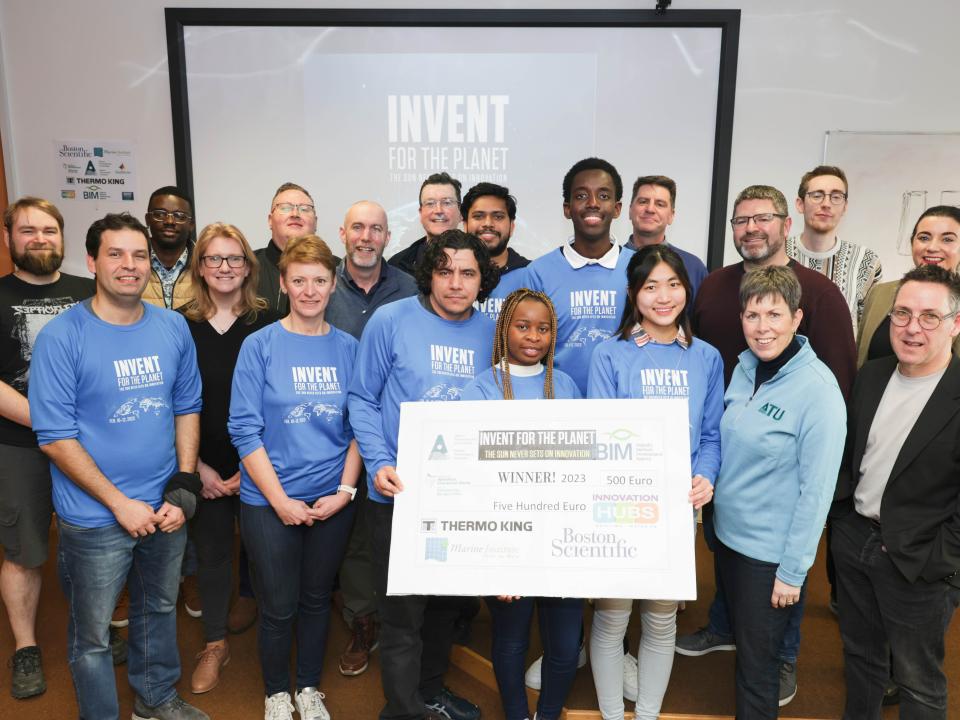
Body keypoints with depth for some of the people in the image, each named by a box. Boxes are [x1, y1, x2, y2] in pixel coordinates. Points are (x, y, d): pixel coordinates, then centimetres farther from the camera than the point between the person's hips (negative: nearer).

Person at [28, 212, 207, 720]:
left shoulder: (173, 327, 0)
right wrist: (120, 502, -16)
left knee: (159, 608, 23)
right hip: (95, 518, -4)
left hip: (165, 508, 4)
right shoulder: (61, 337, -13)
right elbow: (55, 438, -13)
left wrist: (184, 487, -3)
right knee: (93, 635, 12)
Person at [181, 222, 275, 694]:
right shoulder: (182, 328, -2)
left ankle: (251, 603, 42)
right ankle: (215, 644, 24)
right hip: (204, 467, 1)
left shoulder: (266, 324, -5)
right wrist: (198, 467, -4)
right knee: (211, 551, 9)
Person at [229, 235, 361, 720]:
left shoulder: (347, 348, 0)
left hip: (332, 499, 3)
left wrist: (345, 489, -7)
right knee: (278, 606, 9)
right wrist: (281, 500, -13)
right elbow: (245, 430, -10)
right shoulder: (260, 346, -8)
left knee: (317, 598, 17)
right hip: (269, 502, -2)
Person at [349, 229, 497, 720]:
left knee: (448, 603, 21)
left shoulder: (490, 333, 2)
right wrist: (379, 464, -17)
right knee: (404, 614, 6)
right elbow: (362, 399, -6)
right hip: (399, 495, -4)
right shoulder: (391, 321, -10)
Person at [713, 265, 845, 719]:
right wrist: (713, 501, 10)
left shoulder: (818, 389, -20)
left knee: (757, 665, 10)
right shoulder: (744, 368, 0)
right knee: (742, 642, 24)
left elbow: (817, 488, -18)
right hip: (727, 534, 6)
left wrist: (793, 571, -15)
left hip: (771, 554, -6)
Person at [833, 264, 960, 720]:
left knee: (919, 682, 13)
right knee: (860, 655, 23)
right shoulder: (871, 375, 2)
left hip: (917, 565, -5)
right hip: (854, 540, 5)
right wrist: (841, 518, 8)